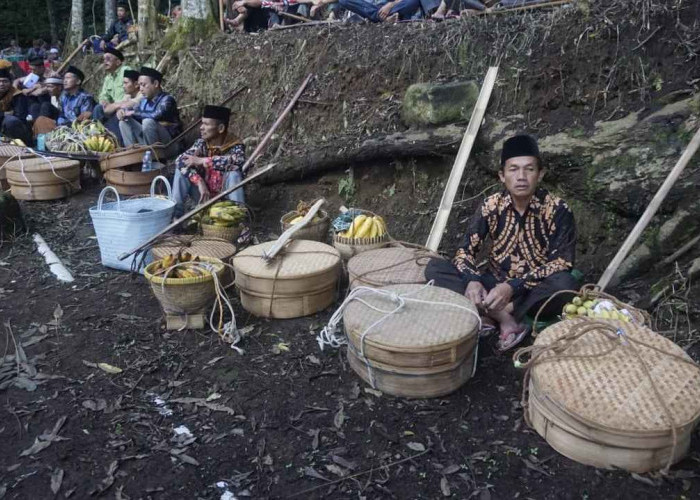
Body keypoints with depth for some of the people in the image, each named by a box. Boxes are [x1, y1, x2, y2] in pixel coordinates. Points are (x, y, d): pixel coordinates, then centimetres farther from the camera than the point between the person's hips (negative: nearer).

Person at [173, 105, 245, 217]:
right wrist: (200, 182, -35)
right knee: (181, 167, -16)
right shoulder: (201, 143, -7)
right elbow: (180, 160, -21)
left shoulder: (235, 146, -16)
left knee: (233, 173, -31)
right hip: (203, 193, 3)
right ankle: (175, 213, -12)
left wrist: (203, 161, -34)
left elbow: (238, 160, -40)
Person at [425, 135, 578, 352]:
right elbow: (465, 251, -5)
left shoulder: (558, 210, -14)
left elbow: (562, 264, -18)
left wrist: (513, 287, -30)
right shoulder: (491, 206, -7)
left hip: (534, 291, -2)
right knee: (434, 268, -18)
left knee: (565, 284, -37)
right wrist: (472, 281, -27)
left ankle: (488, 313, -23)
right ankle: (503, 317, -26)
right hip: (496, 284, 3)